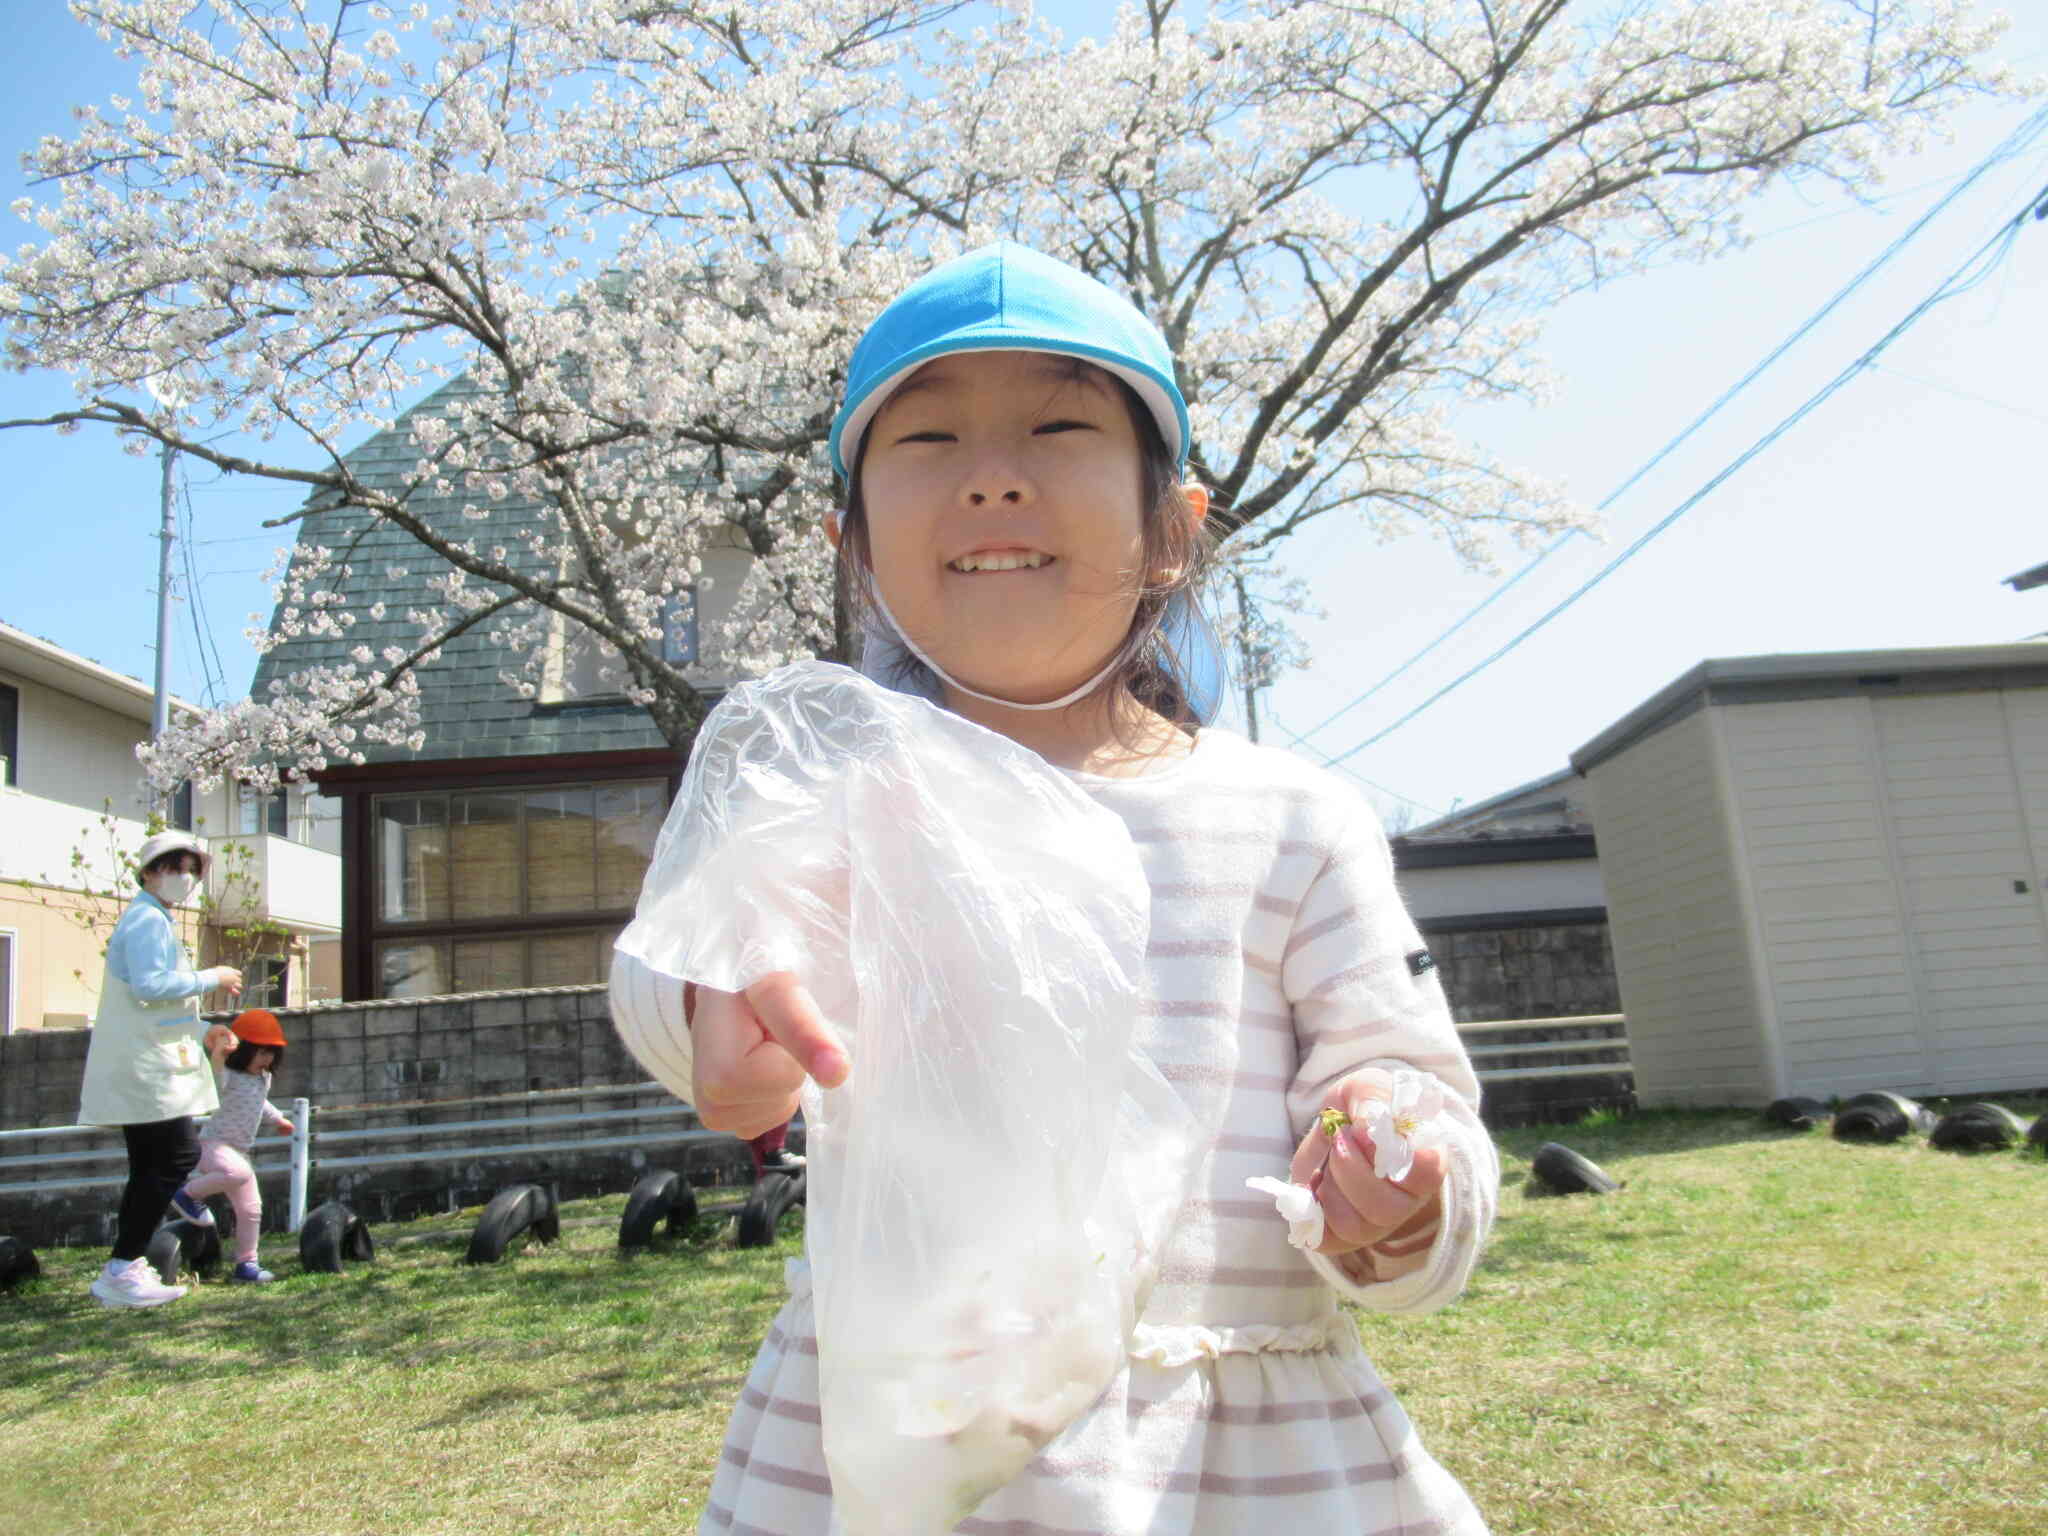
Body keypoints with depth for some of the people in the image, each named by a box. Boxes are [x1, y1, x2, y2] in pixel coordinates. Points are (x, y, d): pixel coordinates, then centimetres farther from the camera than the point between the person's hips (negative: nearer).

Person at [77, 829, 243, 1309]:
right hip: (147, 1067, -11)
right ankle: (122, 1270, -10)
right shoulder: (148, 921, -11)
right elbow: (149, 984, -25)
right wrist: (210, 978, -15)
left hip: (139, 1066, 11)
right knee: (178, 1155, -13)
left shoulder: (152, 922, 23)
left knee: (150, 1168, 12)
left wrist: (201, 1031, 19)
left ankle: (125, 1270, 15)